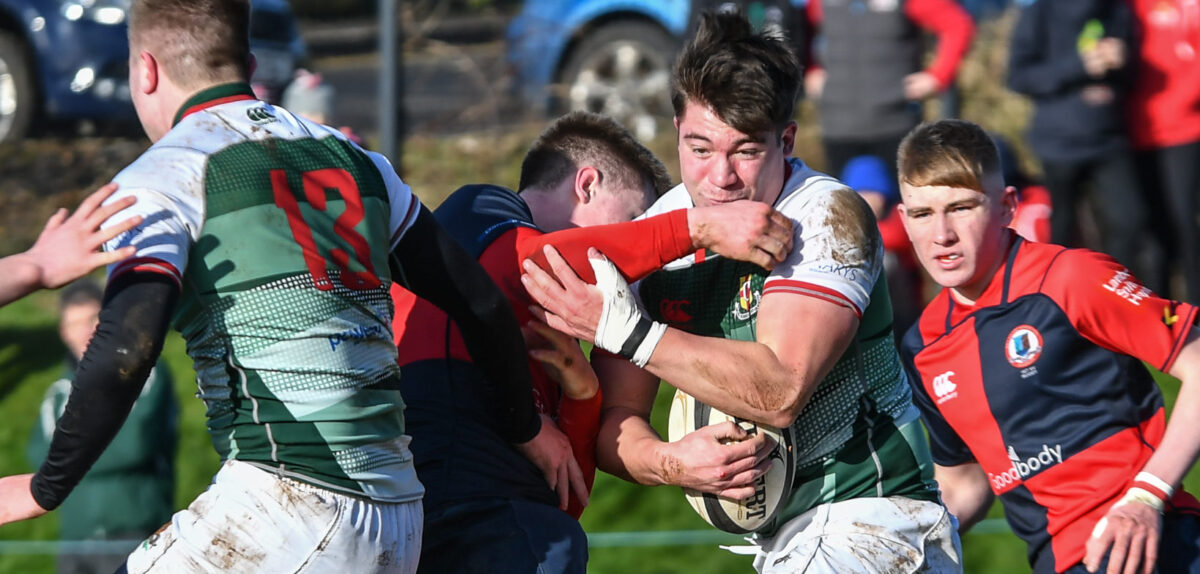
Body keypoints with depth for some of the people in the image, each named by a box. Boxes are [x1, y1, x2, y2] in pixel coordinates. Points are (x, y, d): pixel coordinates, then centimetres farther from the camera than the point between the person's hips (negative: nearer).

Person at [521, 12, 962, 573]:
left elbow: (780, 390, -27)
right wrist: (669, 462, -22)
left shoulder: (828, 216, -16)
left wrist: (628, 331, -29)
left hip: (875, 521, -7)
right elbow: (612, 414, 0)